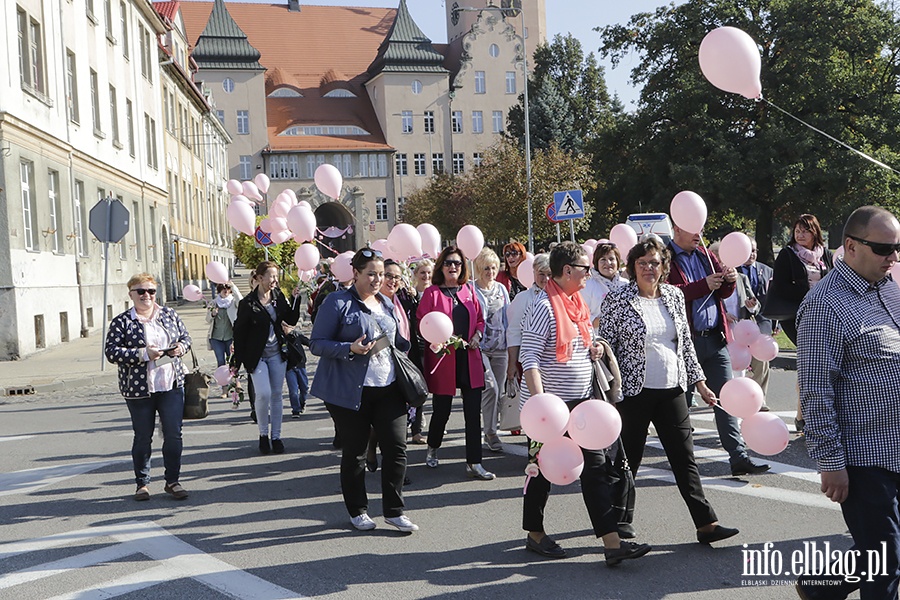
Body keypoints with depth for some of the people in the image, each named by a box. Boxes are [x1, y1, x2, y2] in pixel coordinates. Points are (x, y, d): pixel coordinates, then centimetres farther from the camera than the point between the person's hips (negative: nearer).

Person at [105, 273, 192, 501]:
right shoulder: (122, 322, -3)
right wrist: (143, 354, -18)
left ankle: (172, 480, 15)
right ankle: (142, 483, 21)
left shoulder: (169, 314, 8)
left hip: (172, 385, 3)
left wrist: (181, 347, -6)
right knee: (143, 438, 8)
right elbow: (111, 351, -10)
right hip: (138, 388, -3)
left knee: (174, 435, 3)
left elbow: (185, 337, 17)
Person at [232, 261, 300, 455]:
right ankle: (263, 434, 8)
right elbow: (239, 332, -8)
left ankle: (276, 436, 17)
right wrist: (237, 361, -8)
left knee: (276, 394, 7)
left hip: (277, 353, 4)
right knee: (263, 394, -14)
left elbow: (292, 320, 7)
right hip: (257, 355, -4)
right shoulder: (248, 303, -11)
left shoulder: (278, 297, 3)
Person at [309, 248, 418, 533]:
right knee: (354, 452, 8)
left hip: (388, 388, 5)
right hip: (350, 391, -5)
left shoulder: (387, 304, 14)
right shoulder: (337, 302, -6)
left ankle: (393, 510, 13)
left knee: (396, 448, 0)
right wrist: (350, 349, -22)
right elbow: (317, 344, -9)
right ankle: (357, 511, 25)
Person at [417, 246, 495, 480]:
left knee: (474, 412, -1)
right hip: (443, 359, -3)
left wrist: (477, 334, -2)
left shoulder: (469, 291, 10)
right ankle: (432, 448, 37)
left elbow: (480, 319, 17)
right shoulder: (432, 293, -2)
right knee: (442, 410, 8)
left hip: (470, 358, 3)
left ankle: (474, 463, 6)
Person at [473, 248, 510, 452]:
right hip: (480, 347, -5)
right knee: (490, 388, -15)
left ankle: (491, 431, 21)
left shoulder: (501, 289, 12)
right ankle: (491, 432, -4)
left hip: (500, 347, 5)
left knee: (498, 391, 7)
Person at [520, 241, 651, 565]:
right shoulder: (544, 306, -16)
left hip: (580, 400, 8)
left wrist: (593, 350, 4)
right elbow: (529, 358, -20)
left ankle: (612, 542, 2)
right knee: (544, 470, 6)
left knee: (596, 467, 2)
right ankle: (535, 535, 25)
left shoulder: (577, 302, 12)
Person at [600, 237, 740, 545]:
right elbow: (606, 346, -5)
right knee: (628, 459, 7)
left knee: (685, 457, 4)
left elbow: (686, 344, 13)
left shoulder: (674, 296, 7)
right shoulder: (617, 299, -8)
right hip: (634, 390, -4)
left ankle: (706, 524, 6)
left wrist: (700, 383, 12)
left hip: (672, 389, 4)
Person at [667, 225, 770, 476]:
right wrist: (704, 285, -21)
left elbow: (723, 293, 19)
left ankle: (738, 457, 3)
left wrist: (729, 280, -3)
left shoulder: (705, 255, 16)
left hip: (714, 338, 6)